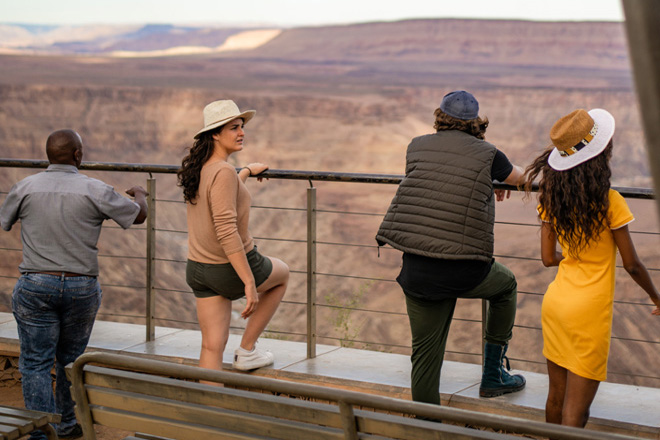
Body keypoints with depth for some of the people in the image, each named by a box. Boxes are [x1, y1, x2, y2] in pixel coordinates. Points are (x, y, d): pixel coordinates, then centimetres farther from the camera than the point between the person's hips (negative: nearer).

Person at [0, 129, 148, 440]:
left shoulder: (26, 188, -3)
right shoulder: (95, 190, -7)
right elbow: (139, 215, 6)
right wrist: (139, 195, 30)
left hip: (35, 286, -1)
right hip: (81, 287, 1)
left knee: (35, 364, 4)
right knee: (70, 360, 17)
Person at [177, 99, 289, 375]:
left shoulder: (197, 167, 5)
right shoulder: (224, 172, -23)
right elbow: (226, 231, -29)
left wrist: (247, 172, 42)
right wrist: (250, 283, -29)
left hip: (198, 269, 7)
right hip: (231, 268, -7)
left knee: (211, 347, 10)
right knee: (282, 274, 25)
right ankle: (247, 350, 25)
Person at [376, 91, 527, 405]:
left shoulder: (417, 147, 10)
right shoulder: (486, 154, 2)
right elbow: (518, 177, 24)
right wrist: (502, 184, 50)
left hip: (417, 270, 2)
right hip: (464, 270, -2)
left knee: (425, 351, 11)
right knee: (506, 286, 29)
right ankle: (493, 375, 33)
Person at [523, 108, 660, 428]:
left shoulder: (551, 197, -1)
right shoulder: (609, 201, -17)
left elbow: (548, 258, 2)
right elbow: (632, 265, -9)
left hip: (555, 303, 6)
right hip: (589, 311, -6)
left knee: (556, 398, 18)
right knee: (575, 412, 0)